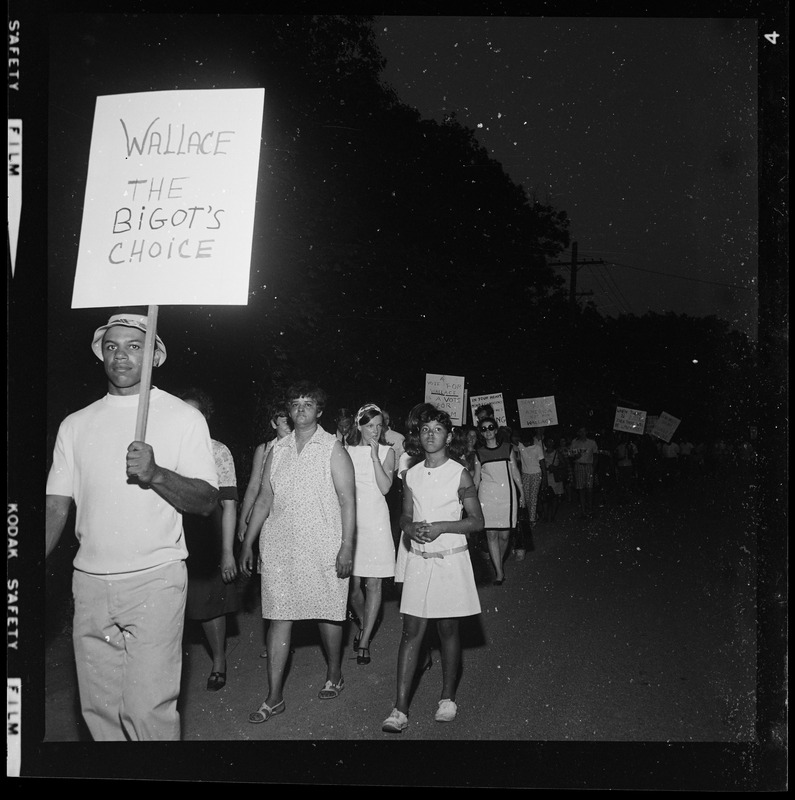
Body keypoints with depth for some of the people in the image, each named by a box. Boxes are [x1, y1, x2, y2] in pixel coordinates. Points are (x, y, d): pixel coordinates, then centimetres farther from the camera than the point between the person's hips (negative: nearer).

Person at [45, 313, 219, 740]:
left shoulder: (183, 417, 1)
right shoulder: (75, 424, 11)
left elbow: (207, 501, -4)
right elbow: (56, 506, 10)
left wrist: (155, 474, -20)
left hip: (155, 579, -4)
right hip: (89, 581, 4)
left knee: (148, 708, -8)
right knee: (98, 708, 10)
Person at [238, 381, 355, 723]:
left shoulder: (333, 448, -2)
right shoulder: (277, 450, 10)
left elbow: (347, 500, -6)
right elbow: (263, 499, 12)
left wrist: (347, 548, -13)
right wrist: (247, 544, 9)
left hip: (323, 549, -3)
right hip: (278, 548, 3)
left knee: (327, 613, 8)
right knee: (278, 617, 2)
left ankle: (334, 676, 31)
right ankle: (274, 697, 9)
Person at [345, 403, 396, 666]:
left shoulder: (387, 452, 4)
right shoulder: (348, 452, 6)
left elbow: (385, 487, -10)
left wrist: (375, 455, -13)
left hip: (376, 520, -1)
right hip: (351, 519, 1)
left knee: (374, 582, -2)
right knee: (353, 582, 1)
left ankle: (364, 642, 5)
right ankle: (364, 624, 30)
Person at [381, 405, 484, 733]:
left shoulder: (459, 474, -5)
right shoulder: (412, 474, 6)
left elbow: (477, 521, -4)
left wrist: (439, 527, -16)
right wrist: (411, 528, -9)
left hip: (450, 559, -2)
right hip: (418, 559, 3)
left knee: (447, 629, 7)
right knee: (411, 631, -1)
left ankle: (447, 698, 25)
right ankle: (400, 710, -1)